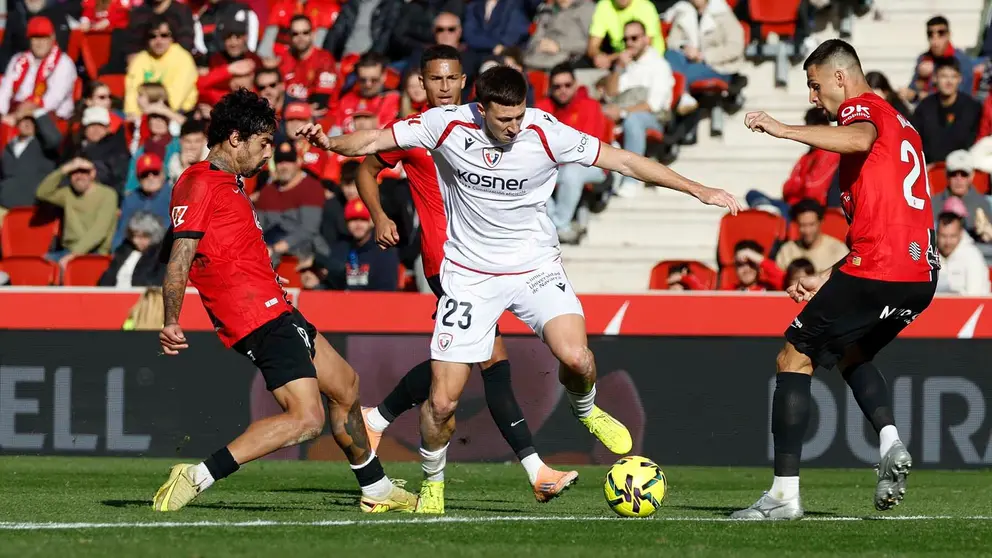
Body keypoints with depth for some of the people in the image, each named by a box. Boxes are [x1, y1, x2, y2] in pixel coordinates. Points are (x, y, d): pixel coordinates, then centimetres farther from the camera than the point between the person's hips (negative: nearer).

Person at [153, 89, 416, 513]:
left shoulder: (230, 184, 18)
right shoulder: (199, 184, -12)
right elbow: (179, 260, -19)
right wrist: (171, 322, -27)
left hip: (275, 314, 11)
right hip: (260, 319, -11)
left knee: (345, 386, 24)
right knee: (306, 419, -21)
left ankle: (377, 490, 40)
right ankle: (198, 477, -24)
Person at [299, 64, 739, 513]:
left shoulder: (545, 133, -16)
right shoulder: (447, 125, -13)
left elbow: (623, 160, -10)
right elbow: (375, 141, -6)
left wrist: (698, 190, -11)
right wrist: (330, 143, -27)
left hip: (535, 266, 0)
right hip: (470, 272, 0)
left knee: (575, 357, -26)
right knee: (442, 401, -4)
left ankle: (585, 410, 11)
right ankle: (432, 483, 24)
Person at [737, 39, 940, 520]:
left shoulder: (861, 107, 0)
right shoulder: (899, 124, 28)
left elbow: (860, 140, -29)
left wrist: (782, 130, -25)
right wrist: (826, 280, 28)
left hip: (876, 270, -9)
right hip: (920, 276, 9)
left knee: (794, 358, 1)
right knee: (852, 355, 30)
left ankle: (785, 493, -4)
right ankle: (890, 442, 4)